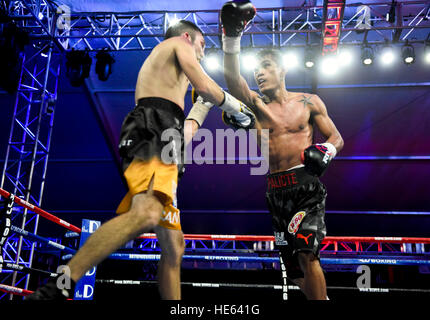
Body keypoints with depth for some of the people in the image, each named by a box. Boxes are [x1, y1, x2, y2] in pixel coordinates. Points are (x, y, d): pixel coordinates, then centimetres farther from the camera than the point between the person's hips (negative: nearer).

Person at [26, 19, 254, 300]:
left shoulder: (170, 78, 40)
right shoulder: (178, 43, 19)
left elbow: (182, 134, 36)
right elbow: (206, 87, 3)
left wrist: (202, 106, 50)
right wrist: (238, 108, 20)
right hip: (153, 132, -10)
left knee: (173, 246, 4)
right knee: (147, 213, -35)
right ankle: (56, 289, -40)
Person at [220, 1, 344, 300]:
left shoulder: (309, 102, 6)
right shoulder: (256, 104, 8)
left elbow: (337, 138, 8)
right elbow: (233, 77, -10)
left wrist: (325, 151, -15)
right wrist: (232, 36, -22)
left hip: (306, 184, -3)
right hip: (276, 190, 3)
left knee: (306, 253, -19)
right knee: (294, 265, 12)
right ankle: (318, 297, 34)